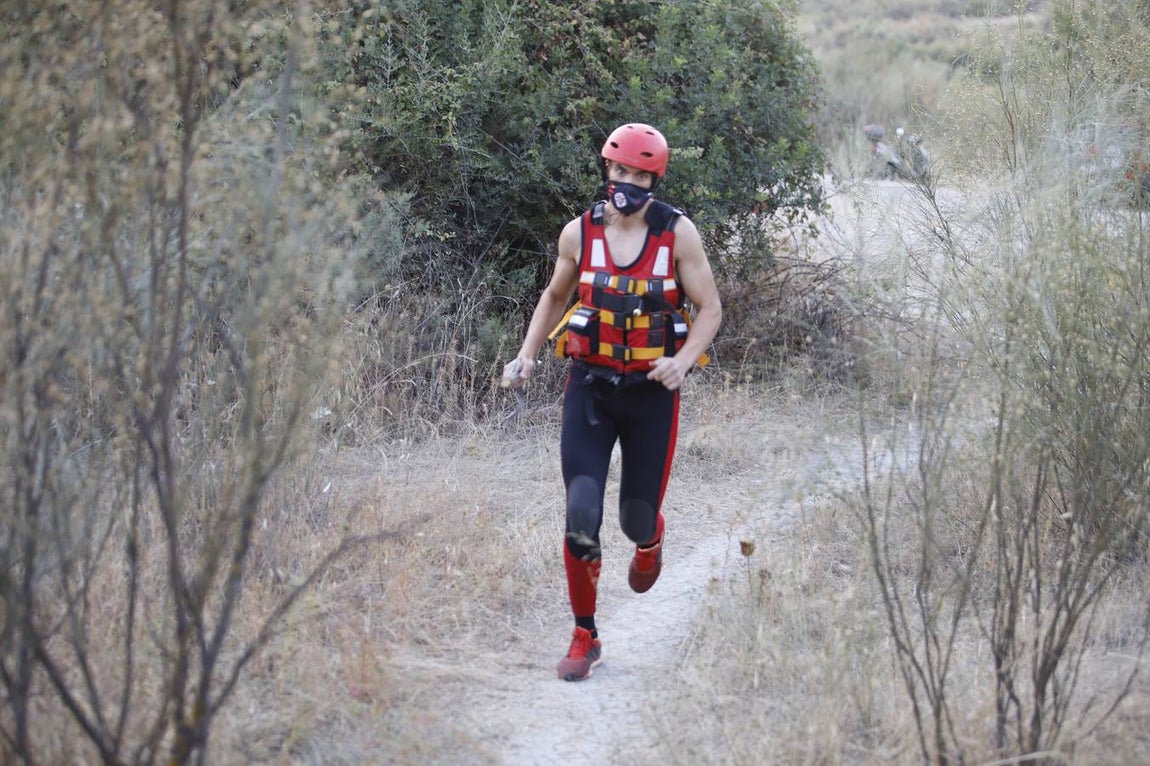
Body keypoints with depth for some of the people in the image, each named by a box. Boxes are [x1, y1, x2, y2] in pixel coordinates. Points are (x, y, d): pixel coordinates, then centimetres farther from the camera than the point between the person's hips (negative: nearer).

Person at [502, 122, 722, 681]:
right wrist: (526, 356, 4)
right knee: (581, 515, -10)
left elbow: (710, 308, -2)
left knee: (636, 518, 7)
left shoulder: (677, 232, -7)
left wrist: (683, 361, -19)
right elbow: (555, 296, 16)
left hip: (652, 392, -1)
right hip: (590, 387, 1)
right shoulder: (579, 233, -1)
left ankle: (649, 542, 48)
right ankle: (584, 637, 5)